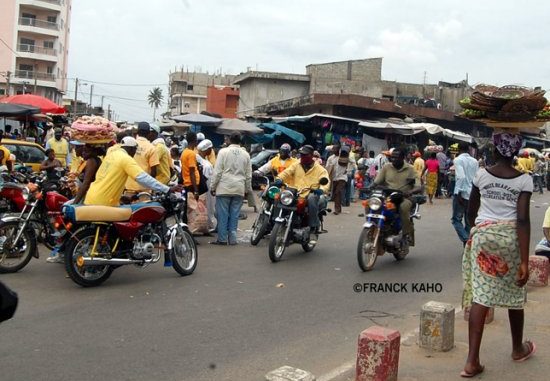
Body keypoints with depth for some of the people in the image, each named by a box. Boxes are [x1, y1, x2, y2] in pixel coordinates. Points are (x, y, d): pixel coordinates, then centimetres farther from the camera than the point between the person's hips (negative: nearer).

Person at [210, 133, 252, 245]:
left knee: (223, 215, 2)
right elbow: (248, 175, 10)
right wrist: (247, 189, 19)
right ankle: (232, 239, 8)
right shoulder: (245, 154, 7)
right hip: (239, 189, 3)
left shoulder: (223, 151, -4)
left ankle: (222, 239, 3)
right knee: (234, 215, 7)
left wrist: (213, 187, 1)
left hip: (224, 188, -3)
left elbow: (217, 171, -6)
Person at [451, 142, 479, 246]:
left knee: (456, 219, 3)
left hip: (461, 194, -6)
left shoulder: (458, 160, -8)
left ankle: (466, 240, -14)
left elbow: (461, 176, -20)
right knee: (469, 221, 13)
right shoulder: (475, 161, 10)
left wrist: (458, 192, -19)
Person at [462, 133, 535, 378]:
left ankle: (472, 361, -9)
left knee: (480, 295, -3)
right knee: (514, 294, 17)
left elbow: (470, 212, 8)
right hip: (510, 237, -1)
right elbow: (522, 220, -13)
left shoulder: (481, 175, -1)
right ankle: (518, 348, 38)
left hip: (483, 235, 1)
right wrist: (525, 261, -13)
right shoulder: (524, 180, -7)